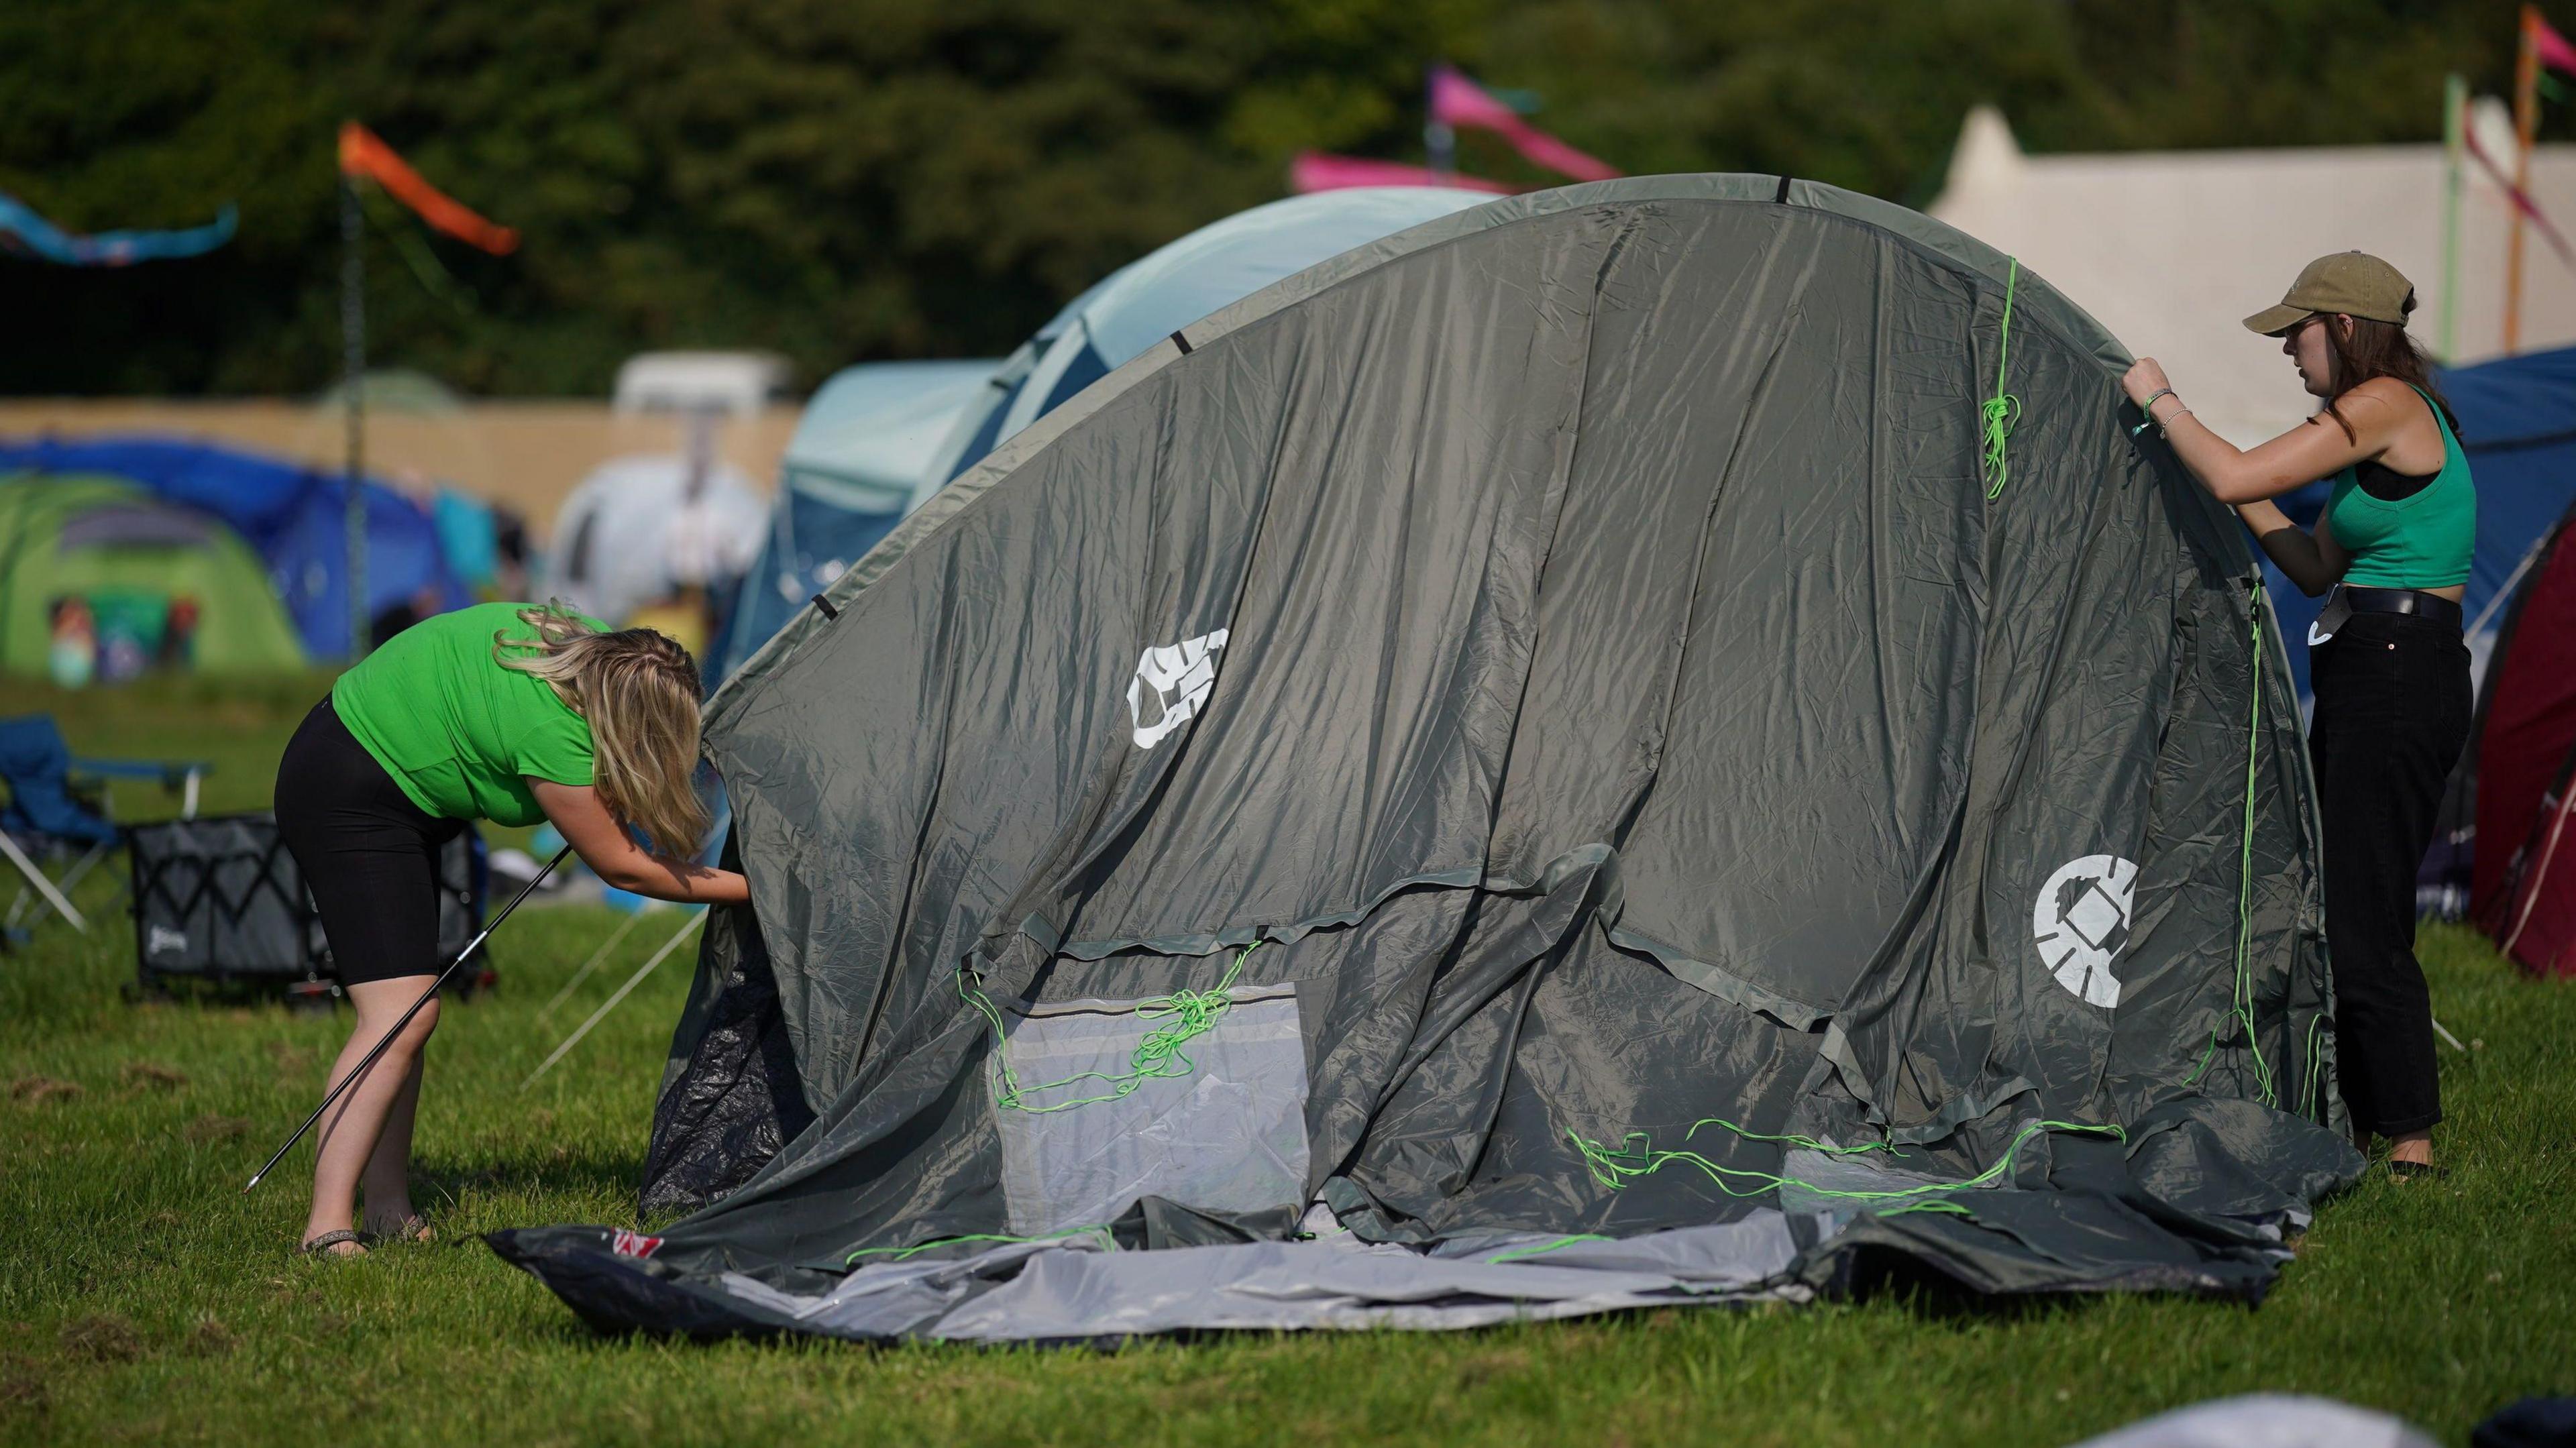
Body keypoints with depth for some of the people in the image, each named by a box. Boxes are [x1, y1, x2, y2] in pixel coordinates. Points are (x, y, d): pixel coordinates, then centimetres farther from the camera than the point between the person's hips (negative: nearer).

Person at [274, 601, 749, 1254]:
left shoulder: (591, 650, -7)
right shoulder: (552, 731, -30)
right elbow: (620, 866, -19)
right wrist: (748, 890, -13)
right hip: (347, 799, -11)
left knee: (408, 1009, 9)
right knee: (401, 1011, -17)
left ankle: (388, 1208, 12)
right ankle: (327, 1227, -21)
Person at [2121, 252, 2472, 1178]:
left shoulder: (2384, 405, -13)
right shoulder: (2391, 418, 17)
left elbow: (2235, 478, -20)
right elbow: (2318, 568, 21)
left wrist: (2161, 401, -5)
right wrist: (2237, 497, 17)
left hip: (2397, 677, -10)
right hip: (2368, 682, 10)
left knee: (2364, 926, -8)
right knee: (2330, 913, 12)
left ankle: (2410, 1141, -5)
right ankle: (2358, 1120, 17)